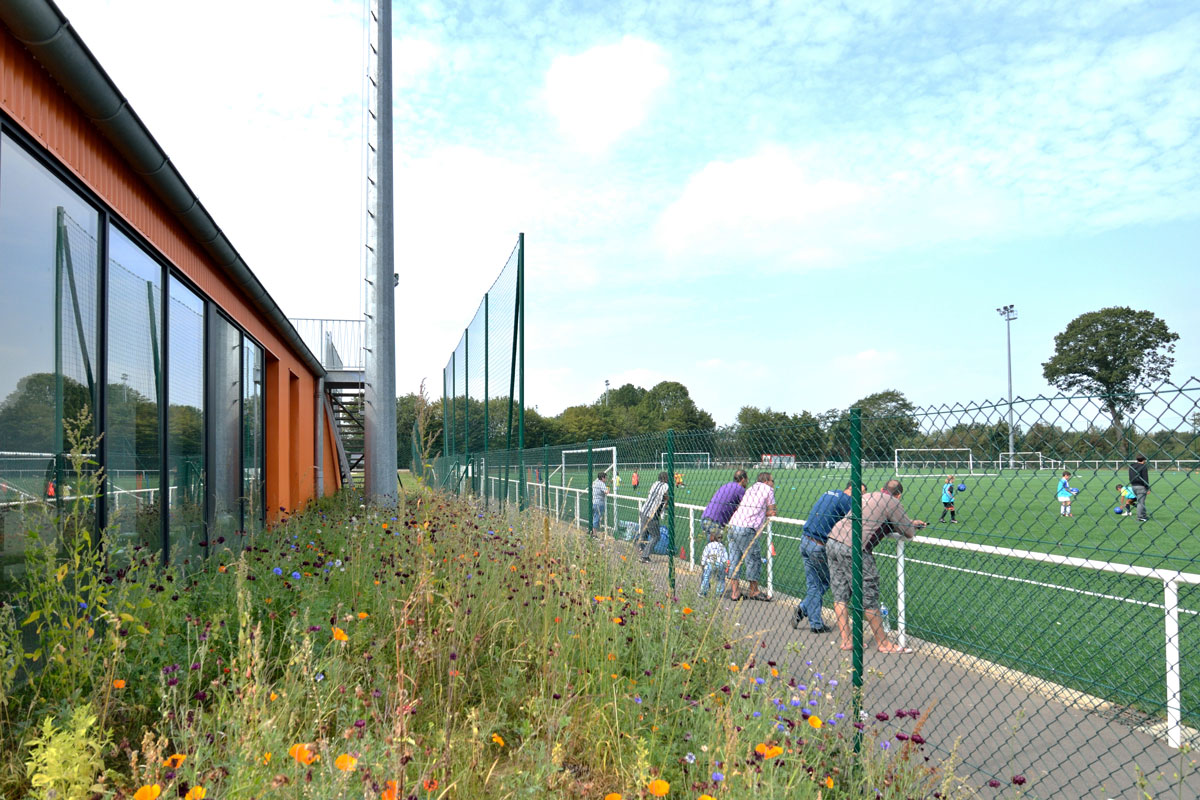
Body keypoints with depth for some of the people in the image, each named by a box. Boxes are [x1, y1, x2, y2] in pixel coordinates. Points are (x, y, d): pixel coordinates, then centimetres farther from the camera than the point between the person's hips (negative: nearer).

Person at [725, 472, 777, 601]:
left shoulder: (750, 489, 26)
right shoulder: (768, 489, 5)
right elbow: (771, 510, 6)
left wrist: (767, 513, 14)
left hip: (733, 524, 8)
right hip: (747, 529, -8)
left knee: (734, 560, 9)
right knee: (754, 559, 5)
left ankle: (734, 592, 11)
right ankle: (754, 591, 15)